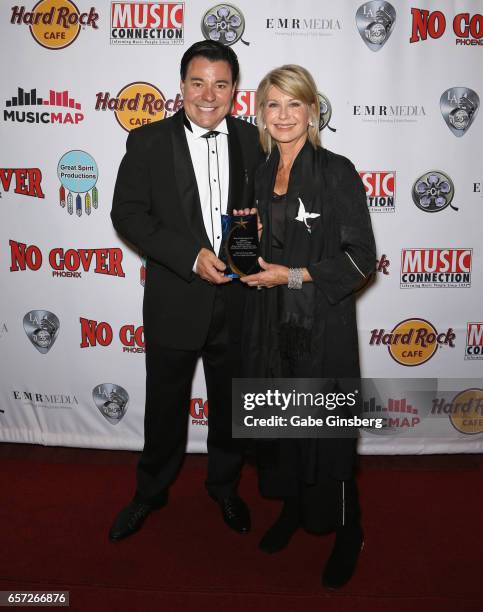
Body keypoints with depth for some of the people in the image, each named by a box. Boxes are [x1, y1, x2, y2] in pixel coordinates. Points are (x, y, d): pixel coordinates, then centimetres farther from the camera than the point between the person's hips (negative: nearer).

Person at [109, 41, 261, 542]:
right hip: (174, 304, -1)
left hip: (238, 304, 2)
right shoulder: (148, 142, -4)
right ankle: (151, 492, 40)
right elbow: (127, 214, -8)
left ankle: (224, 485, 43)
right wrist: (191, 256, -19)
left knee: (231, 406, 18)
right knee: (165, 406, 15)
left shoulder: (255, 142, 2)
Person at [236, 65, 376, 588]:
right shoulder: (260, 175, 9)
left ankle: (347, 533, 27)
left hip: (322, 324, -5)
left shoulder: (337, 172, -9)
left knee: (326, 429, 4)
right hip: (270, 320, 6)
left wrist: (293, 275, -15)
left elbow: (360, 258, -11)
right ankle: (292, 509, 39)